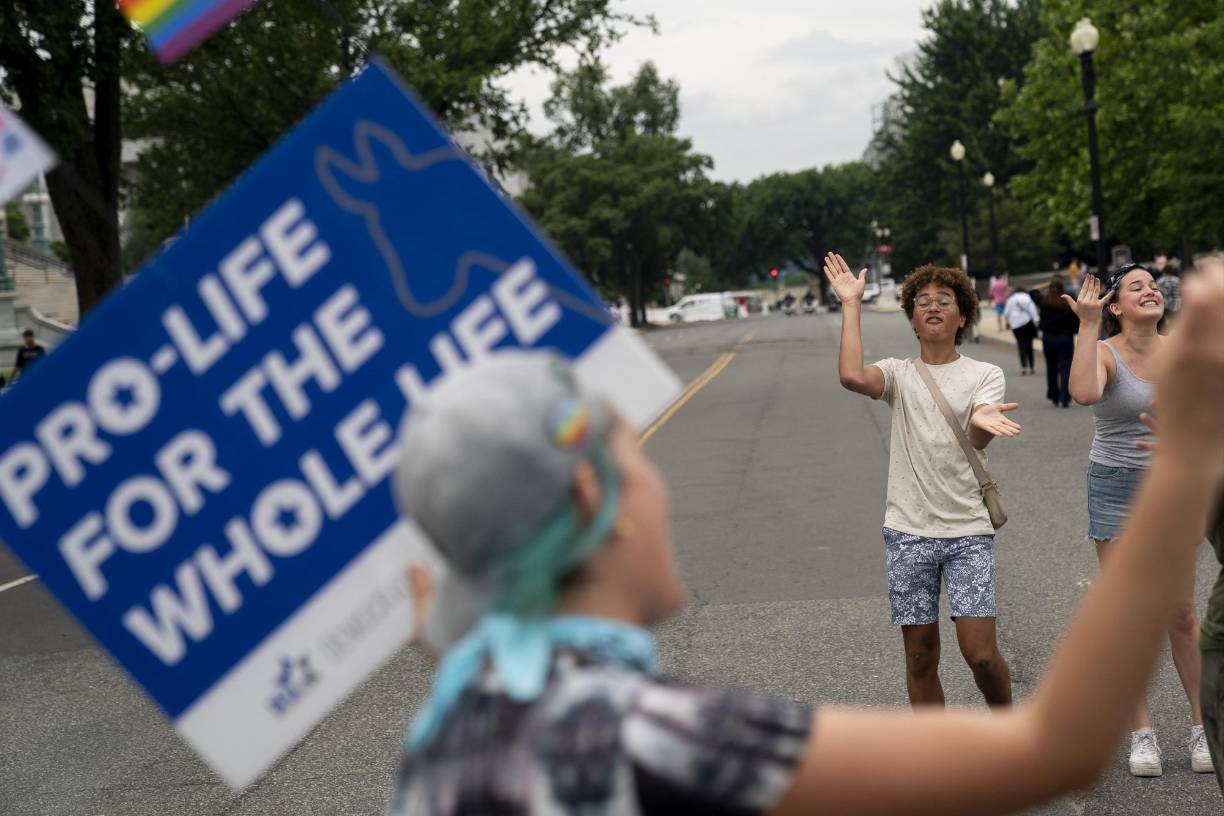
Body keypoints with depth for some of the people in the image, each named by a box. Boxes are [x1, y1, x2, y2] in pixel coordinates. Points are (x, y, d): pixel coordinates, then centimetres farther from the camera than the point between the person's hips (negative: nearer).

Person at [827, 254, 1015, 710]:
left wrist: (981, 422, -41)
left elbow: (976, 444, -16)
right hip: (909, 531, 1)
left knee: (981, 654, -6)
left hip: (968, 530, -1)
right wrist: (851, 304, -11)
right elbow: (851, 376, -18)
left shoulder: (985, 375, 3)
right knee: (921, 658, 7)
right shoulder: (899, 373, 6)